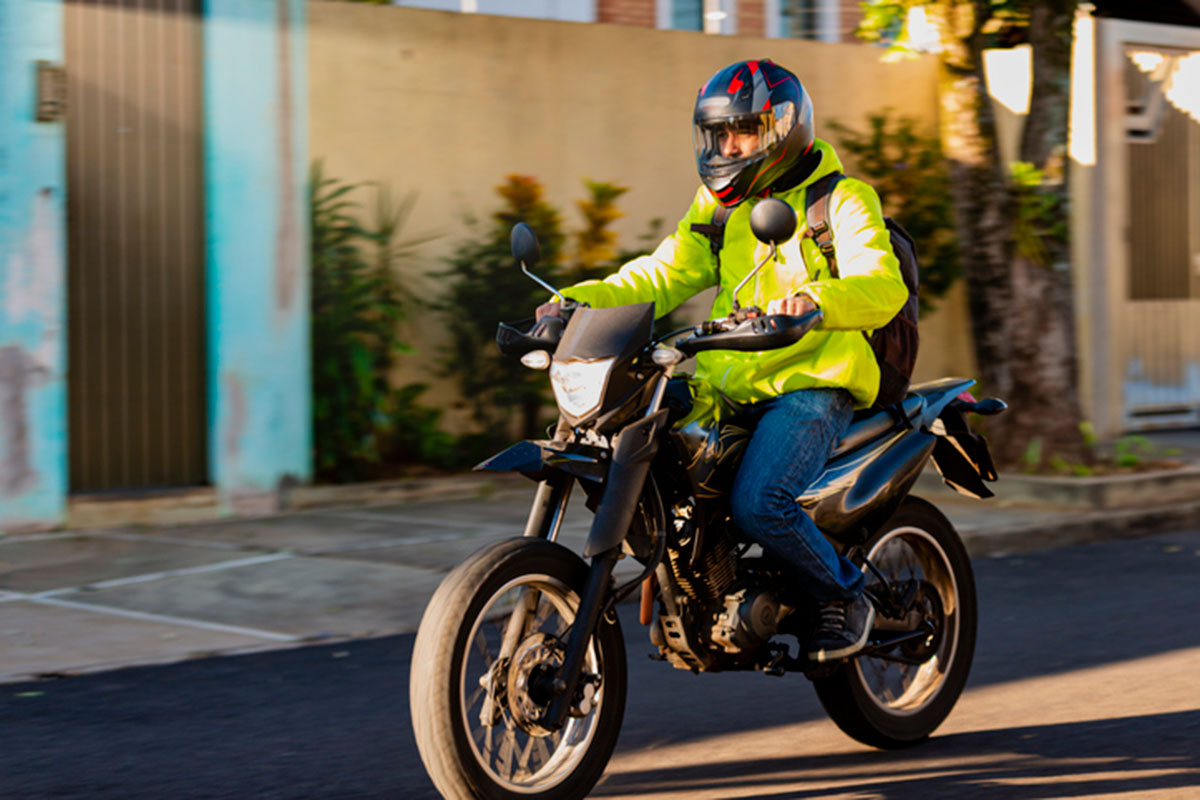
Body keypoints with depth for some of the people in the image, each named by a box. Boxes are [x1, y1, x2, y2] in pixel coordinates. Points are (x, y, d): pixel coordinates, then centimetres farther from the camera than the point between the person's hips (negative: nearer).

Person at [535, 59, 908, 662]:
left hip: (813, 385, -7)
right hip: (728, 384, 7)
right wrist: (582, 299, -6)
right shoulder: (719, 207, 19)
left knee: (758, 504, -28)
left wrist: (813, 300, -39)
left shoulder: (842, 201, -2)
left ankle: (845, 596, -2)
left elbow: (883, 287, -18)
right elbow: (664, 274, 11)